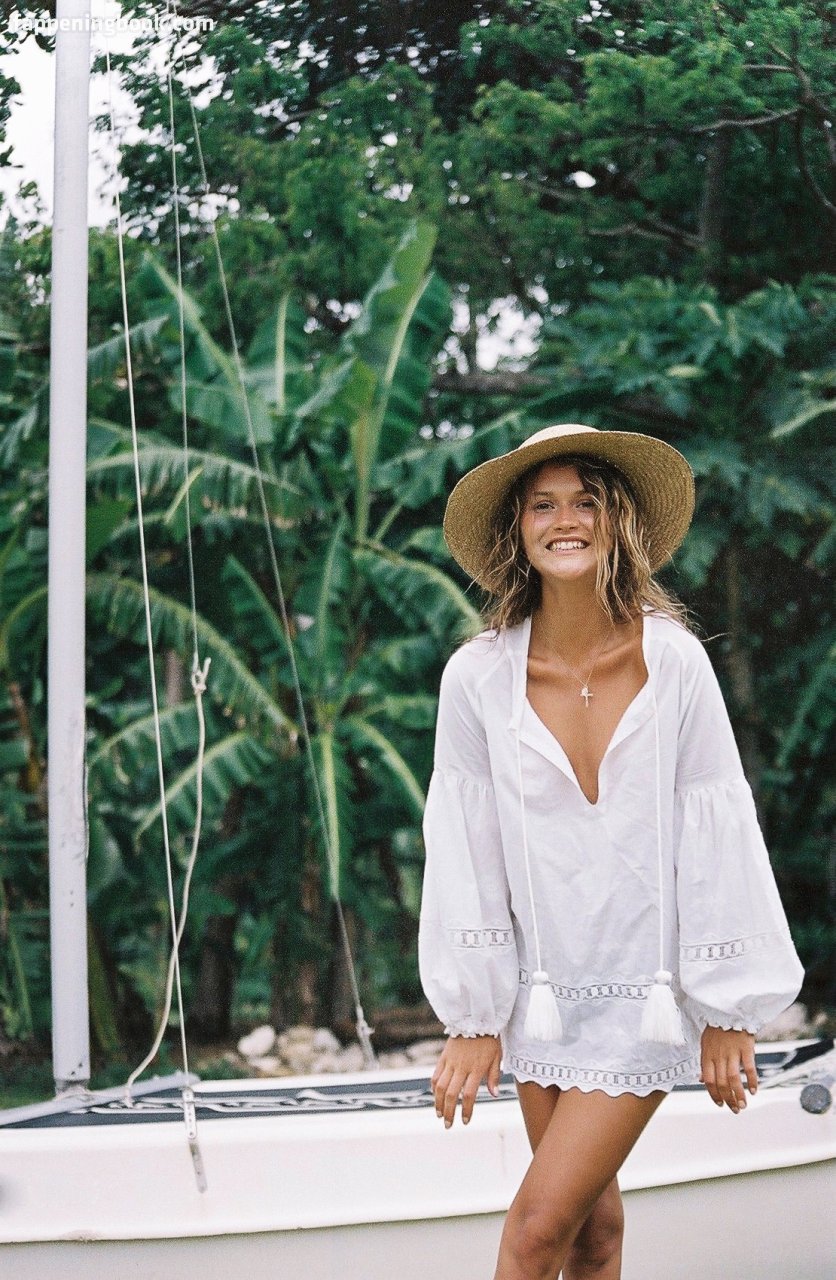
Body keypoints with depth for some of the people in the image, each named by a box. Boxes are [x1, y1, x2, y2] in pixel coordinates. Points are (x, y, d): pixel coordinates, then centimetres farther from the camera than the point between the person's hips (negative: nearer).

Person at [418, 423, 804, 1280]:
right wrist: (473, 1018, -1)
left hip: (648, 998, -2)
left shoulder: (674, 662, -11)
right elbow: (464, 847, -3)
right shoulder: (478, 676, -9)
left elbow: (714, 834, -6)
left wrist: (727, 1013, -3)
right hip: (542, 994, 2)